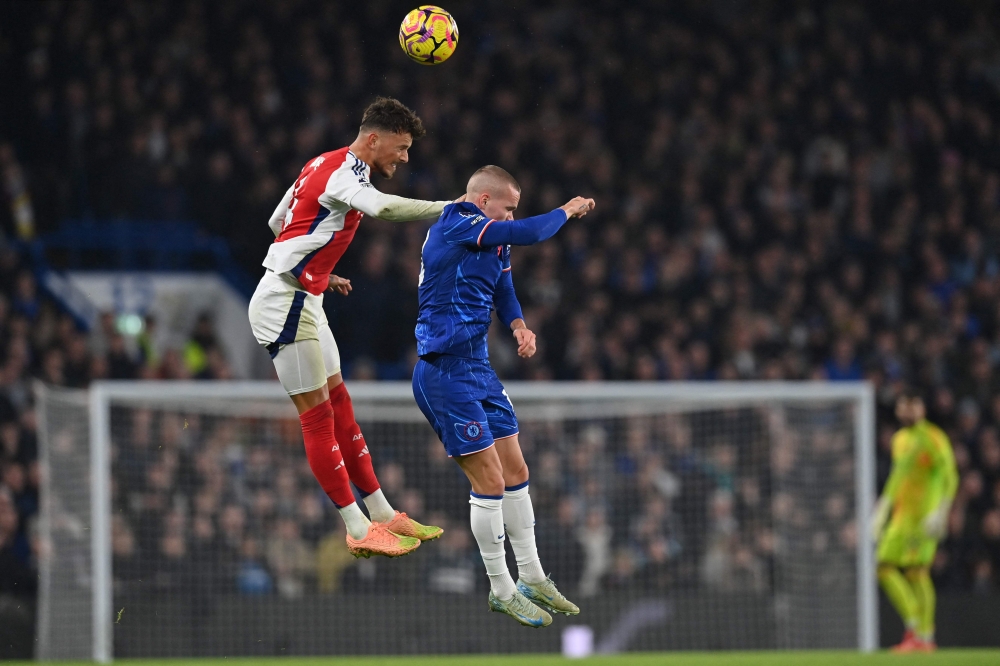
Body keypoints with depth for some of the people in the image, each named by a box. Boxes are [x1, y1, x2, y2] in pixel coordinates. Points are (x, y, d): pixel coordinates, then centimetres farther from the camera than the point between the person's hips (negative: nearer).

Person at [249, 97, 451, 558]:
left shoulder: (323, 165, 13)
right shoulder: (346, 169, -17)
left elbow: (278, 222, 25)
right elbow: (382, 208, -39)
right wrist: (448, 208, -35)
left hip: (301, 301, 11)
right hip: (285, 305, -11)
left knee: (339, 406, 12)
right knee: (317, 416, -6)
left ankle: (382, 515, 16)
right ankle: (359, 532, -4)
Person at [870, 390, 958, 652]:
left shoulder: (932, 438, -7)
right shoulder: (900, 439, 18)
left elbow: (949, 476, -13)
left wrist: (941, 511, -22)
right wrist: (883, 508, 27)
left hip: (925, 515, -8)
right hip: (902, 514, 8)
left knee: (916, 570, -14)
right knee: (886, 567, 4)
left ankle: (924, 637, -13)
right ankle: (913, 626, 9)